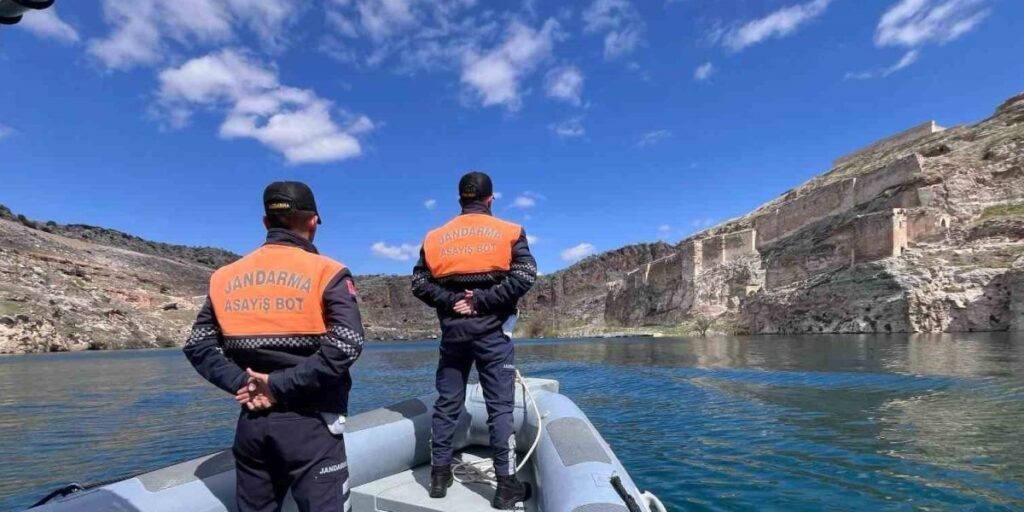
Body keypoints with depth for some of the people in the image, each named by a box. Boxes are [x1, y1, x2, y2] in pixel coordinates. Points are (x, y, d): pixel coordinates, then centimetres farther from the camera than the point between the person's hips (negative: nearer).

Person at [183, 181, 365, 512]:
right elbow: (345, 346, -21)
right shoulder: (326, 273, -10)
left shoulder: (227, 277, 7)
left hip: (252, 421, 6)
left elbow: (197, 344, 6)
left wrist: (241, 382, -3)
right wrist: (282, 384, -14)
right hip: (308, 422, -5)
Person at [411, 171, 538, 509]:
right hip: (492, 332, -3)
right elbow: (524, 276, -13)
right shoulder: (509, 233, -1)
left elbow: (419, 283, 0)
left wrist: (451, 301, -5)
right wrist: (482, 301, -12)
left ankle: (439, 475, 23)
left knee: (447, 404, 14)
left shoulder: (436, 238, 7)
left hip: (453, 332, 3)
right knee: (500, 406, 3)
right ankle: (506, 484, 8)